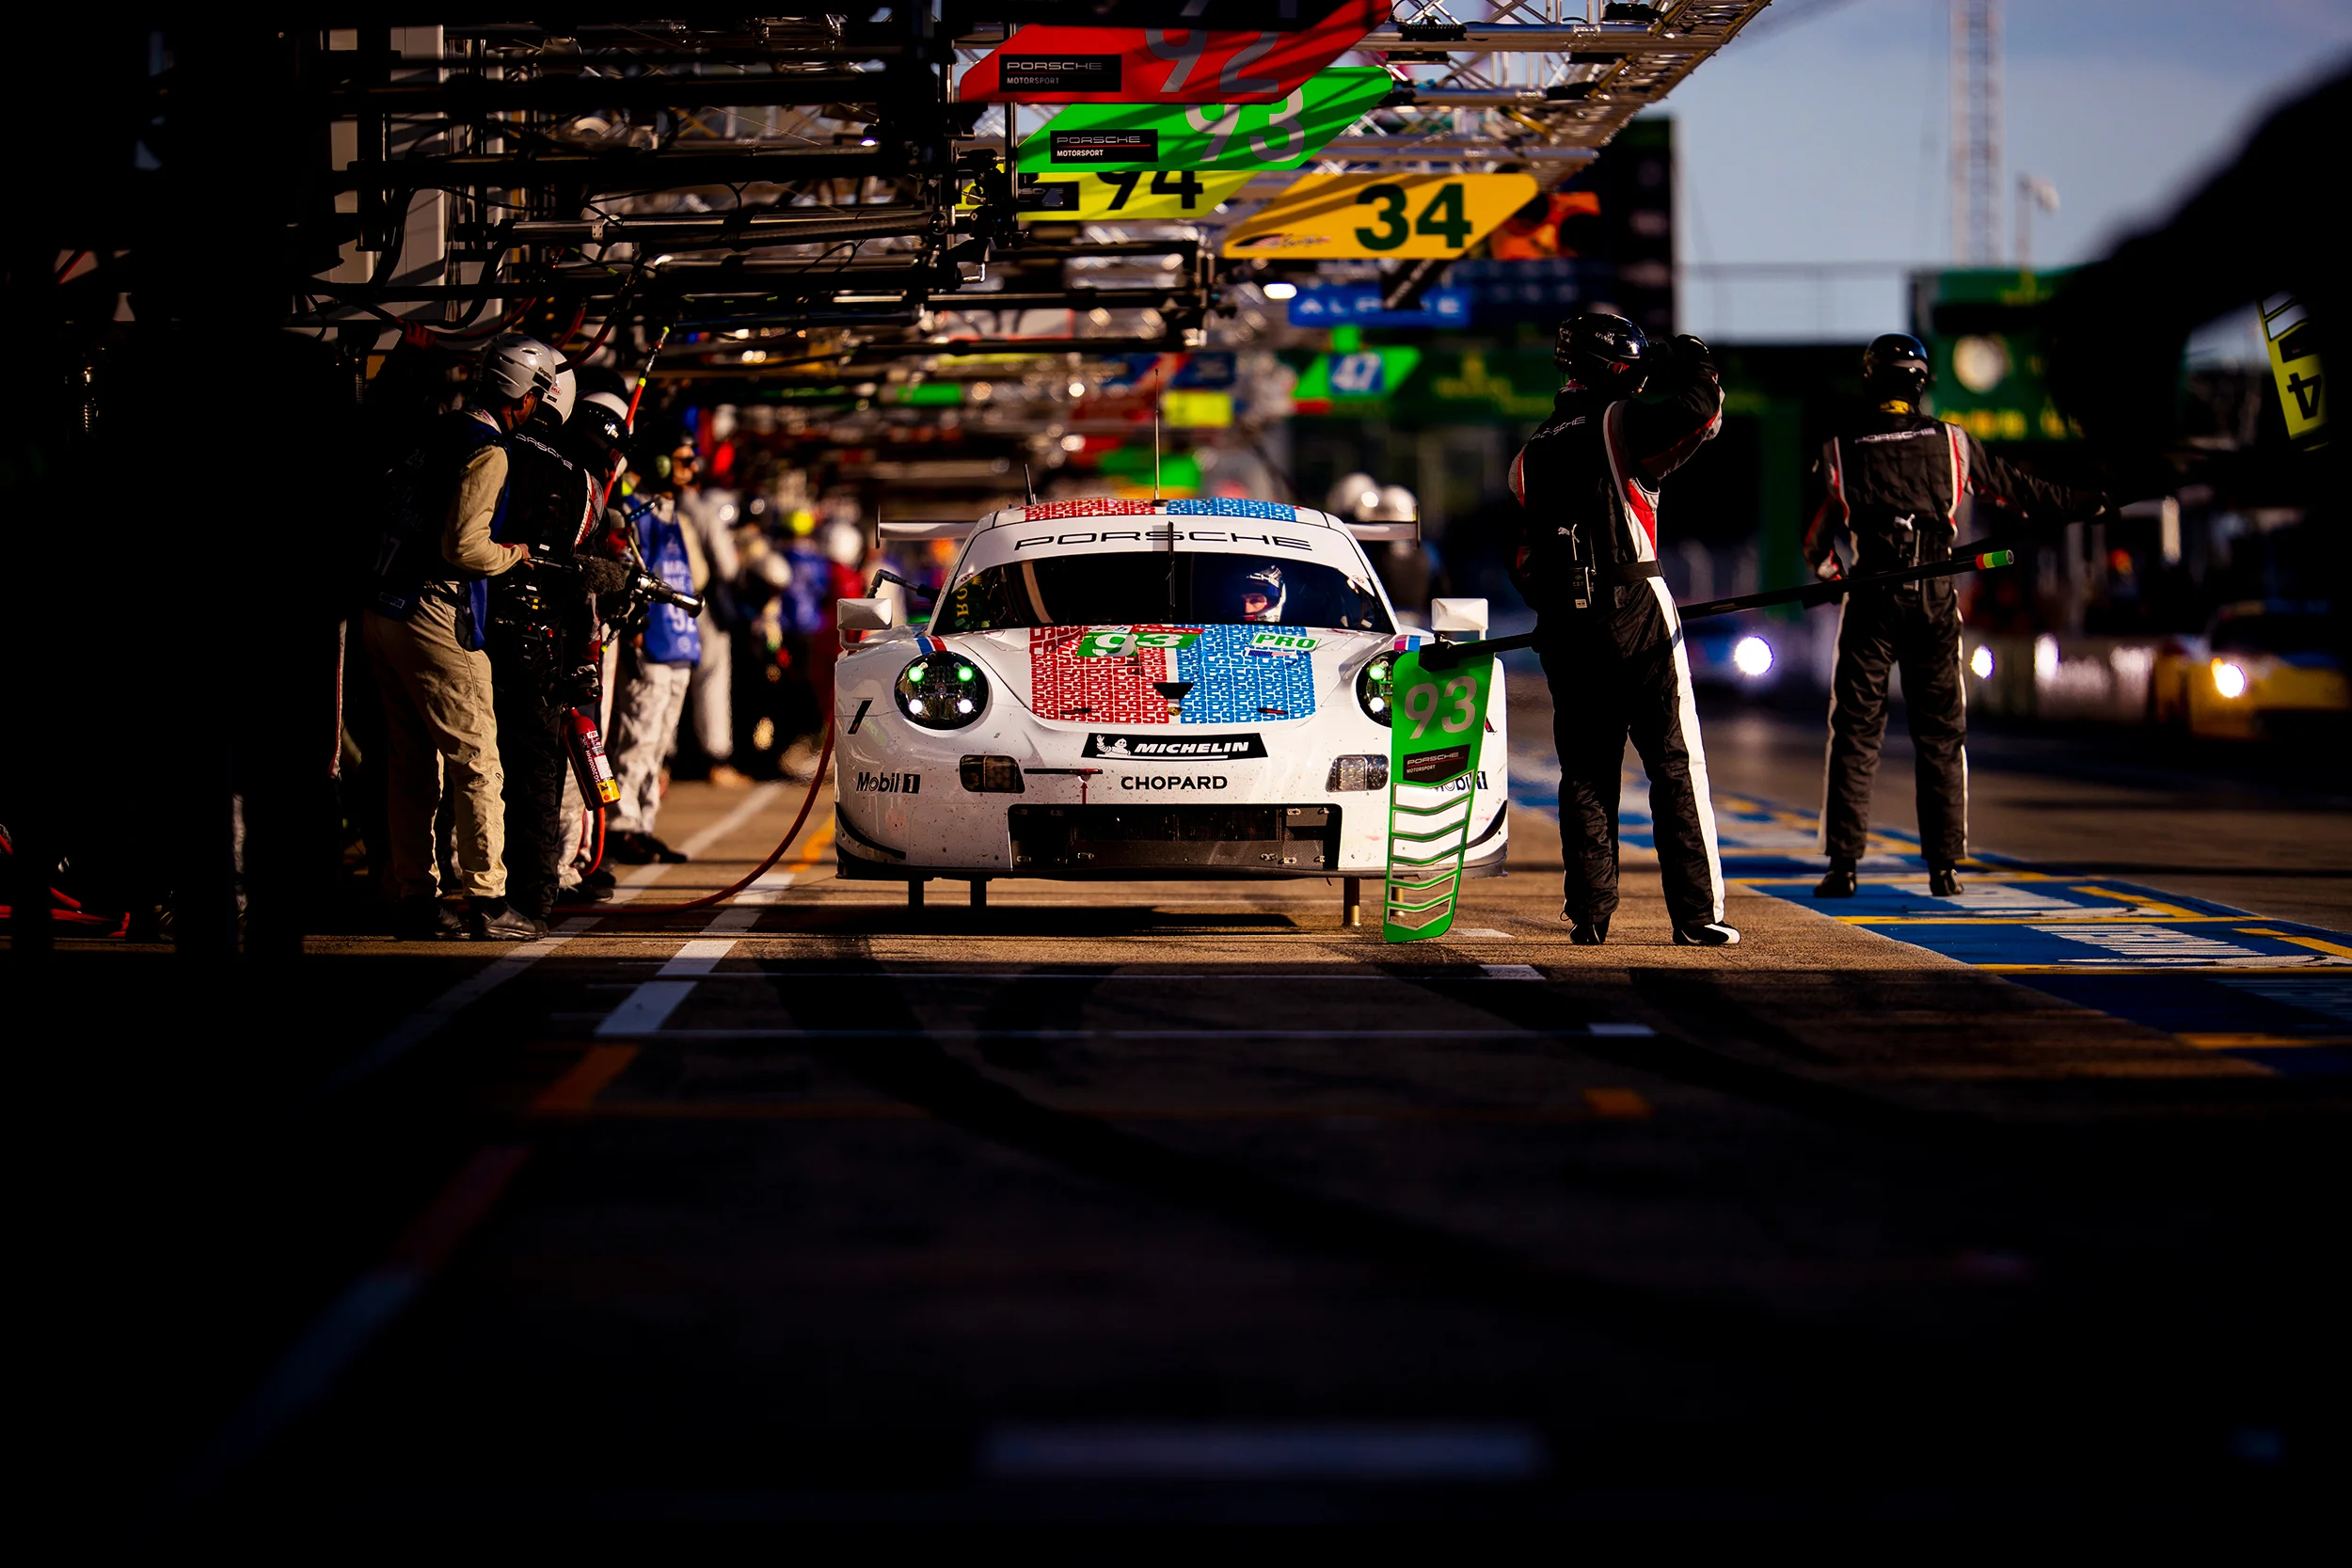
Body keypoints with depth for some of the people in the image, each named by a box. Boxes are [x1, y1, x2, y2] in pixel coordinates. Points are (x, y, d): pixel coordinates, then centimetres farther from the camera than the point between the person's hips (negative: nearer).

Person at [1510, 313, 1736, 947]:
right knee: (1676, 764, -1)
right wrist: (1690, 360, 5)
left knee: (1585, 773, 9)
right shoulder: (1619, 426, -4)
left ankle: (1589, 914, 5)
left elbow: (1521, 561, 16)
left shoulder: (1531, 455, 15)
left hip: (1562, 627, 5)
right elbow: (1702, 409, -13)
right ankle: (1697, 914, -4)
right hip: (1636, 612, -5)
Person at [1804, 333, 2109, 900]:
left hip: (1872, 597, -1)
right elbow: (2020, 490, 13)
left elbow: (1817, 538, 8)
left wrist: (1829, 576, 29)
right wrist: (2088, 504, 27)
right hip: (1935, 598, 1)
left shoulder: (1840, 449, 3)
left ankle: (1842, 864, -2)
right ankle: (1944, 867, 7)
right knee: (1942, 735, 9)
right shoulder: (1951, 442, 5)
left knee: (1855, 732, 4)